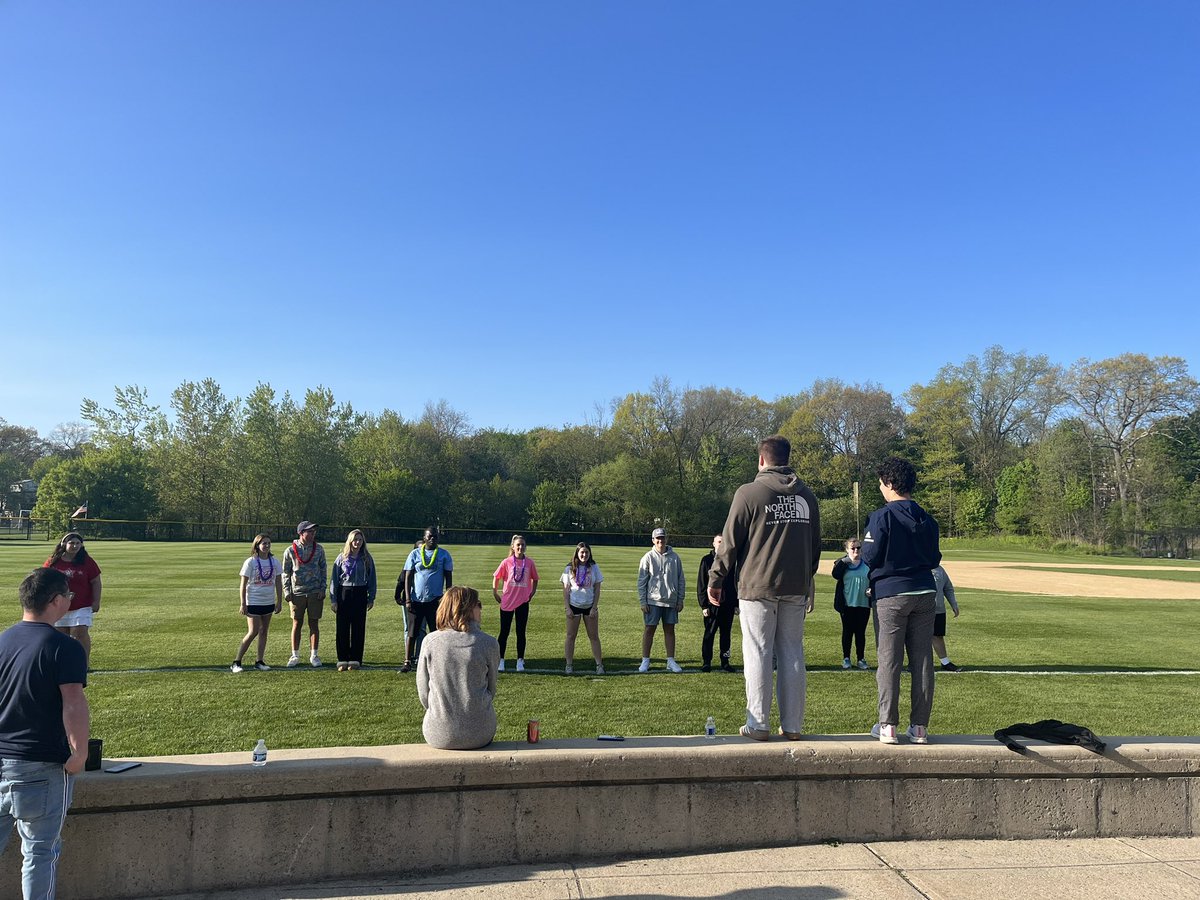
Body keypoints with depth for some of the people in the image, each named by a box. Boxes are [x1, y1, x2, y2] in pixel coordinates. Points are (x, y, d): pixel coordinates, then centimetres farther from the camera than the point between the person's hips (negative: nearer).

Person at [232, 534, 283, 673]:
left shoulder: (275, 562, 4)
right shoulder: (250, 562, -8)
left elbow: (278, 583, 9)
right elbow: (243, 585, -6)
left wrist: (279, 602, 7)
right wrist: (242, 604, -10)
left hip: (269, 602, 5)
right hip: (253, 602, -5)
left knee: (264, 631, 9)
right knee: (253, 632, -8)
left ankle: (260, 661, 18)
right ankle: (236, 662, 2)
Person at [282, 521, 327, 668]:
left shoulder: (319, 549, 3)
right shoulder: (290, 551, -1)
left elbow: (323, 569, 7)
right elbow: (285, 572, 5)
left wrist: (323, 588, -1)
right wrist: (287, 591, -3)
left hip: (315, 593, 1)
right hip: (297, 593, -1)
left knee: (314, 624, 4)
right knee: (297, 624, 6)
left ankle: (313, 655, 12)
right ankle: (295, 656, 15)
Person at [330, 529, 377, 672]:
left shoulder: (366, 558, 5)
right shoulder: (342, 557, 3)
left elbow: (371, 578, 8)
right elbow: (334, 579, 4)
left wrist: (371, 598, 3)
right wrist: (333, 599, -2)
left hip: (360, 594, 0)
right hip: (343, 594, 0)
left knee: (358, 628, 3)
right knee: (342, 628, 1)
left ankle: (355, 660, 11)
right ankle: (342, 660, 8)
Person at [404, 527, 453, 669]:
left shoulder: (444, 554, 3)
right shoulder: (415, 554, 3)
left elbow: (448, 578, 5)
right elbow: (408, 578, 3)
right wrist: (408, 600, -4)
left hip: (435, 600, 0)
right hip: (416, 600, 0)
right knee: (412, 633, 4)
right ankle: (408, 662, 12)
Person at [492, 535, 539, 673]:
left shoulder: (529, 562, -1)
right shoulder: (507, 562, -5)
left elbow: (534, 579, 12)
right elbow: (496, 577, 5)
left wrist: (531, 593, 7)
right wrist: (495, 594, 6)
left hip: (523, 602, 1)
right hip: (507, 602, -1)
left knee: (521, 632, 6)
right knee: (504, 632, 6)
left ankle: (520, 661, 15)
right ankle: (500, 660, 16)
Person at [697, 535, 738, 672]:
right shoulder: (707, 560, 0)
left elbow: (736, 582, 13)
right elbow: (701, 584, -2)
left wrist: (737, 603, 8)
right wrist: (704, 605, -8)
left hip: (728, 604, 3)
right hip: (712, 604, -3)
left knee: (726, 634, 9)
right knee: (709, 634, 1)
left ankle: (725, 661, 17)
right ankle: (706, 662, 8)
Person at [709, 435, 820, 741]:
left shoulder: (749, 492, -6)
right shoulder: (806, 495, 11)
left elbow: (730, 543, -5)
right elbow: (816, 545, 17)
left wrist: (715, 581, 4)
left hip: (758, 587, -5)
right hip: (796, 589, 5)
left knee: (758, 654, 1)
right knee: (792, 654, 9)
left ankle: (758, 724, 3)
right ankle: (793, 725, 13)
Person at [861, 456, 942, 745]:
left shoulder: (881, 517, -9)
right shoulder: (927, 519, 9)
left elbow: (870, 557, -9)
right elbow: (934, 559, 13)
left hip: (891, 594, -5)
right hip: (924, 593, 5)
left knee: (889, 660, 1)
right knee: (922, 660, 8)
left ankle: (888, 726, 2)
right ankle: (920, 727, 12)